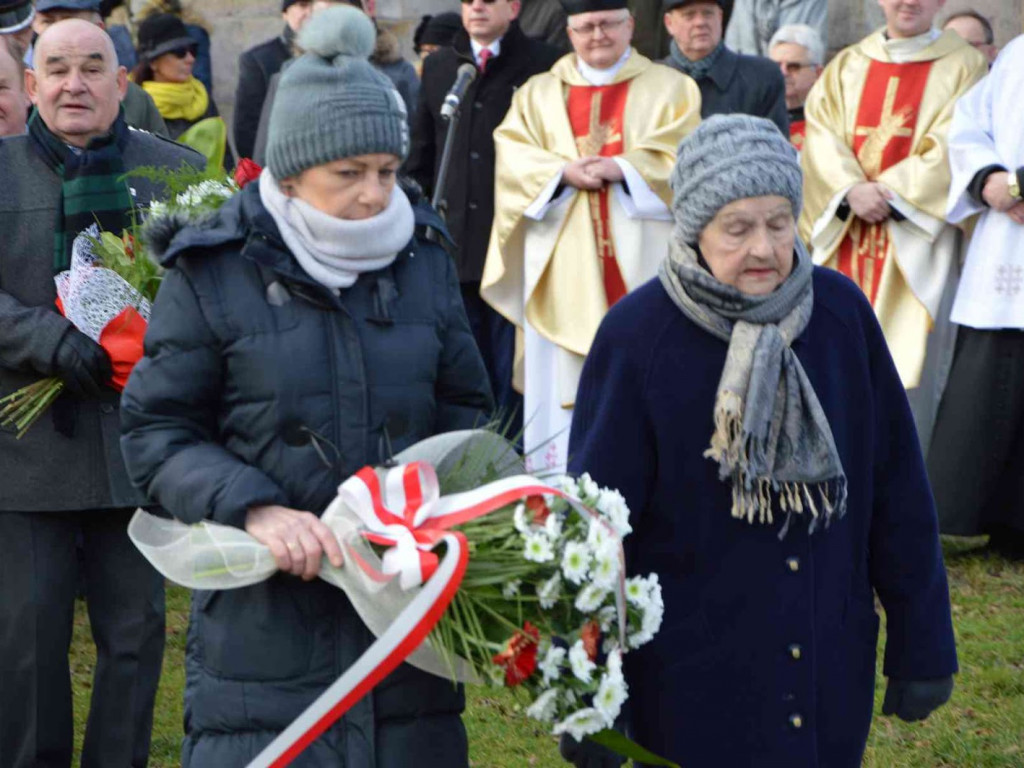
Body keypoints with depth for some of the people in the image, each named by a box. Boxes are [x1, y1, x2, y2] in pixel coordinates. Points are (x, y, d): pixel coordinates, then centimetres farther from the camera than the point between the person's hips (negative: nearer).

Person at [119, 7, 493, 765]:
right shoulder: (212, 274, -4)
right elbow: (156, 432, -3)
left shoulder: (423, 262, 8)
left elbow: (463, 410, 16)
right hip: (264, 613, -3)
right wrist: (253, 509, -18)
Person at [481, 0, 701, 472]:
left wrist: (622, 168, -17)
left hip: (640, 263, -1)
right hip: (564, 267, 2)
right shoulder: (537, 95, 15)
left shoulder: (671, 89, 10)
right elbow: (512, 157, 3)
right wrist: (564, 172, -15)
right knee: (562, 379, -3)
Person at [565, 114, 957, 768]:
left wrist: (921, 646, 5)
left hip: (832, 673, 3)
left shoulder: (841, 311, -4)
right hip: (691, 683, -3)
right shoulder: (636, 335, -13)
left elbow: (898, 489, 3)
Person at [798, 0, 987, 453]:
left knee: (909, 360, -9)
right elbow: (822, 136, 3)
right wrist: (852, 190, -15)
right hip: (845, 239, 3)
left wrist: (888, 192, -16)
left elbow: (951, 149, -7)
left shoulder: (963, 68, 4)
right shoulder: (845, 67, 15)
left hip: (916, 239, -3)